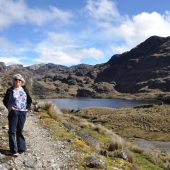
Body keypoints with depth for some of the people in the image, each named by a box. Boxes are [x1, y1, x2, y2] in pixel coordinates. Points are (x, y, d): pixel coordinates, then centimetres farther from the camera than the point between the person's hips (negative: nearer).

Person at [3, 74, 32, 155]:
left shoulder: (25, 90, 9)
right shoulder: (10, 90, 0)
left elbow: (29, 100, 17)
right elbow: (5, 101, 2)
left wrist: (27, 108, 4)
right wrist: (9, 107, -9)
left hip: (22, 113, 3)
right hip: (13, 113, -2)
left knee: (20, 131, 11)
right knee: (12, 131, 0)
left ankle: (21, 148, 18)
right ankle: (13, 150, 7)